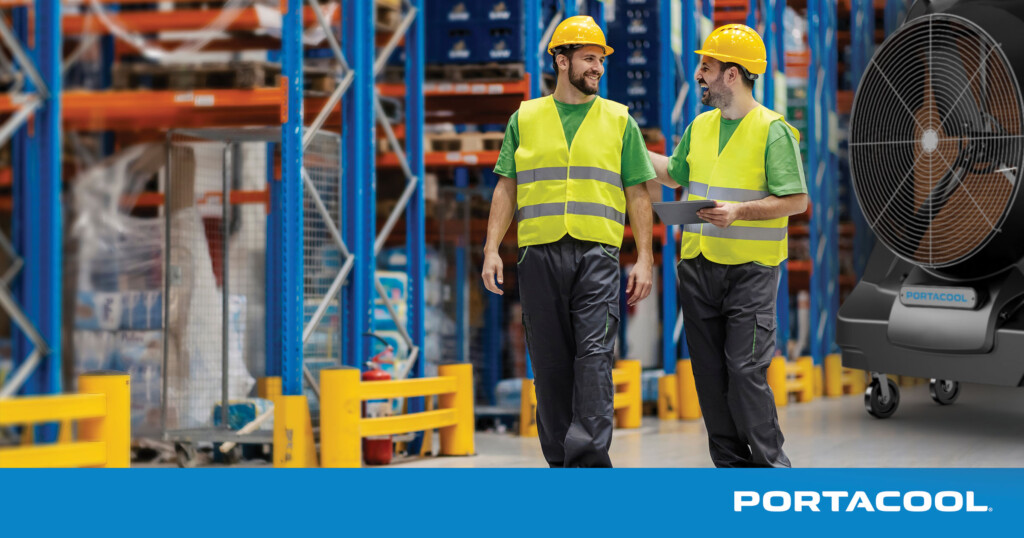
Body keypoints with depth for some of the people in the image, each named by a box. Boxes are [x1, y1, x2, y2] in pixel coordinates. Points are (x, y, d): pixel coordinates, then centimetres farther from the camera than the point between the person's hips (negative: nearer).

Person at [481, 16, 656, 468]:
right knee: (549, 361, 3)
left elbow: (637, 195, 10)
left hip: (597, 253, -1)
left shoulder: (619, 121, 11)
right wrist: (492, 249, 1)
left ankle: (589, 455, -17)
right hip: (540, 253, 1)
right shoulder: (525, 119, 12)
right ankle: (560, 461, 11)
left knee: (594, 353, -14)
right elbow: (506, 189, 12)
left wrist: (644, 259, 1)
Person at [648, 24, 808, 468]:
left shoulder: (772, 130, -8)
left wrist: (738, 210, -21)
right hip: (698, 265, 6)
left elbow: (796, 200, -12)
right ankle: (730, 465, 17)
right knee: (710, 372, 7)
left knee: (745, 370, -10)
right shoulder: (700, 127, 12)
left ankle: (769, 465, 0)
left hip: (749, 269, -6)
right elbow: (674, 174, 28)